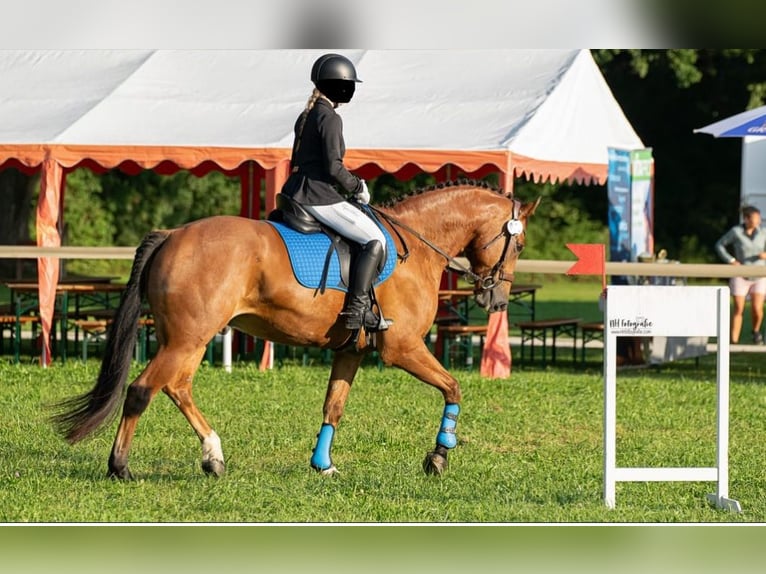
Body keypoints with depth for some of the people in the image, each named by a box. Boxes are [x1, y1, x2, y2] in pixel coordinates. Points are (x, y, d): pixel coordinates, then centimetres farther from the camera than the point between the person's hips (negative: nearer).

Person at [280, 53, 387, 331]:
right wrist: (358, 188, -2)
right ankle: (356, 308, -15)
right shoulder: (330, 118, -12)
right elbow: (334, 167, -19)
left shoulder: (305, 117, 17)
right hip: (320, 198, -10)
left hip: (296, 192, 10)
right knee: (375, 240, -7)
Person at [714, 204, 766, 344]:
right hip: (740, 276, -2)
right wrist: (731, 260, -11)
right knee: (738, 310, -3)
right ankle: (734, 341, 3)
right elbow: (719, 245, -1)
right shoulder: (736, 231, -9)